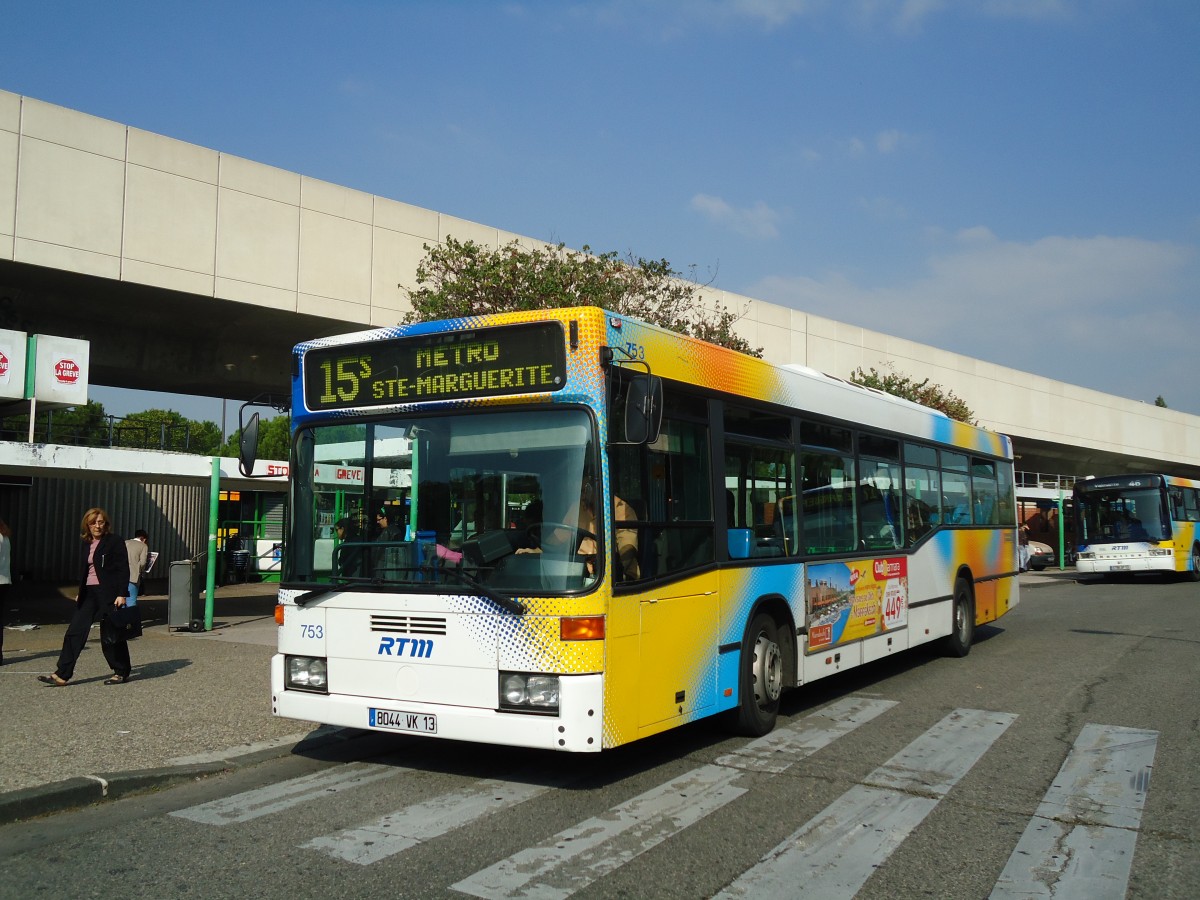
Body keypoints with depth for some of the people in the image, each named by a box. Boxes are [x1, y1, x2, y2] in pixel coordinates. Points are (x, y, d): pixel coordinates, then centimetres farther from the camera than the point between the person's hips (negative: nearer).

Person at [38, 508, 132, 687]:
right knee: (74, 632, -1)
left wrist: (121, 594, -15)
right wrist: (80, 593, 17)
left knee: (111, 636, 1)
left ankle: (122, 672, 16)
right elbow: (83, 571, 20)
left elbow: (123, 569, -10)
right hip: (88, 594, 6)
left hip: (108, 594, -6)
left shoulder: (115, 541, -6)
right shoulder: (86, 545, 13)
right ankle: (62, 675, 1)